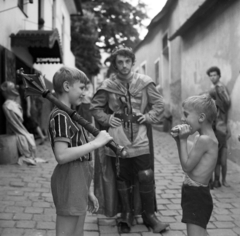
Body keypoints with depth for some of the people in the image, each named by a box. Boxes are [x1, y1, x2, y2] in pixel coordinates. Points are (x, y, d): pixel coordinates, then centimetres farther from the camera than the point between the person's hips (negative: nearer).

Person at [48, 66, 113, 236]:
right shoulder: (60, 115, -15)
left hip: (78, 182, 10)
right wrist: (96, 143, -22)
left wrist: (87, 191, 18)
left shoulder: (69, 115, 16)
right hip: (69, 182, -10)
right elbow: (62, 155, -28)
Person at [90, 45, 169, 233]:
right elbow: (95, 107, 10)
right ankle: (126, 214, 27)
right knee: (122, 178, 10)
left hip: (140, 138, 0)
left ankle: (149, 214, 17)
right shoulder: (108, 86, -1)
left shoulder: (144, 82, -1)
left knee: (146, 176, -2)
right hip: (118, 139, 0)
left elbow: (159, 104, 7)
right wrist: (107, 119, -4)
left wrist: (149, 117, -7)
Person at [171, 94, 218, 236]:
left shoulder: (204, 139, -22)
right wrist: (179, 140, 2)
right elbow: (188, 162, 14)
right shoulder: (205, 137, 8)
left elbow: (186, 166, -19)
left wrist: (183, 140, -13)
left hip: (197, 195, -10)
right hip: (197, 193, 10)